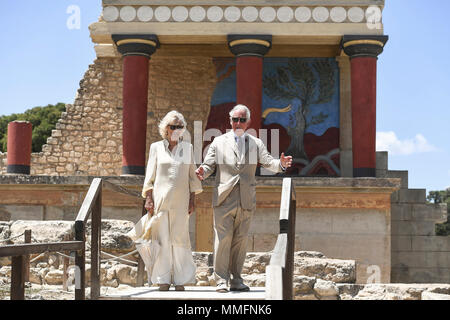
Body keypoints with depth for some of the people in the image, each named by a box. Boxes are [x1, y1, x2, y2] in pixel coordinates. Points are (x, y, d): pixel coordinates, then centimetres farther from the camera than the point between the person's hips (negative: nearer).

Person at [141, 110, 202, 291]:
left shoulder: (188, 148, 11)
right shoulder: (156, 147, 8)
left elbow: (192, 176, 11)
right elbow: (150, 176, 8)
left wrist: (192, 200, 4)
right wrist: (148, 199, -1)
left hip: (181, 201, 1)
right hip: (160, 200, 0)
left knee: (180, 239, -2)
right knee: (162, 239, -2)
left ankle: (180, 280, 4)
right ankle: (163, 280, 4)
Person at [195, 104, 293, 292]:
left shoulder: (256, 143, 14)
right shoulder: (219, 142, 11)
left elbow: (268, 162, 3)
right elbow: (209, 164, 5)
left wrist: (281, 164, -19)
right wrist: (202, 173, -18)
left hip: (246, 200, 2)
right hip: (224, 199, -2)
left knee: (240, 241, 6)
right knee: (223, 239, -5)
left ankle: (236, 280, 14)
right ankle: (221, 280, 0)